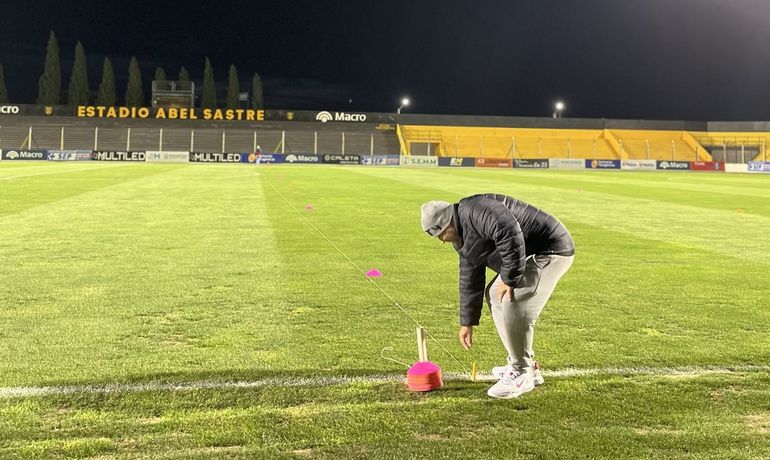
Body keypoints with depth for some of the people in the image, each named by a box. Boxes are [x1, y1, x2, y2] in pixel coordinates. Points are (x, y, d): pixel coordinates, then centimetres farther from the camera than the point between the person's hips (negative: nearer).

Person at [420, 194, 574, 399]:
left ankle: (522, 374, -3)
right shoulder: (463, 239, 13)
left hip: (550, 250, -11)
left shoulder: (475, 211, -21)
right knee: (494, 294, 16)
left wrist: (509, 279, -26)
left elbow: (509, 232, -37)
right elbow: (469, 280, 20)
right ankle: (523, 364, 21)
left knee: (514, 306, -20)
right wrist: (467, 322, 25)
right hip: (530, 256, 11)